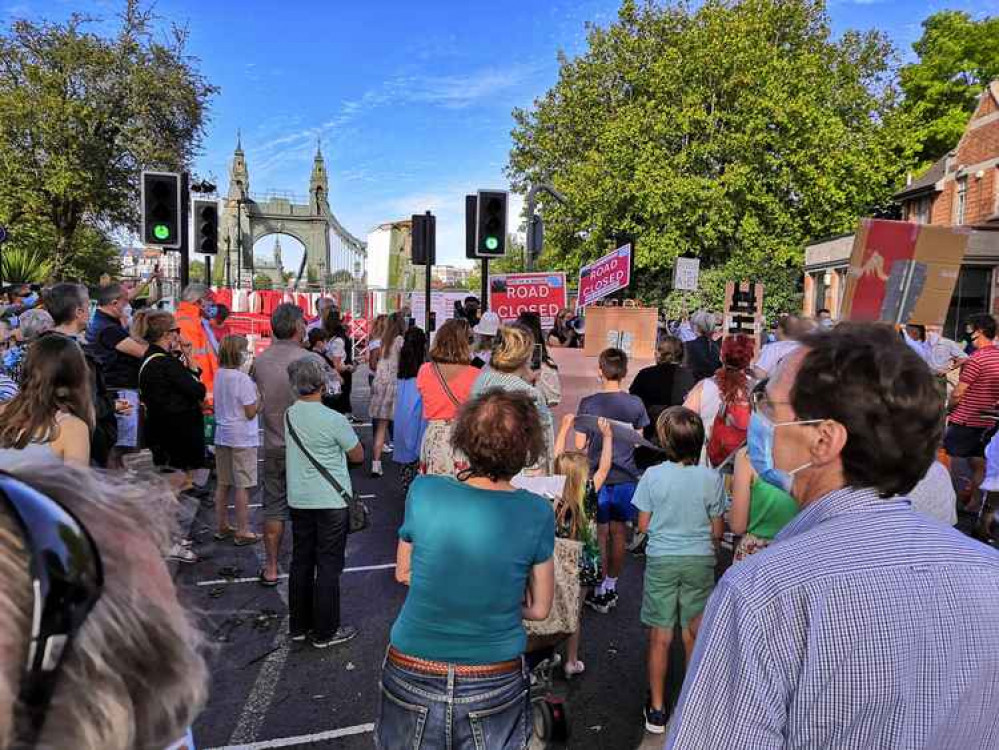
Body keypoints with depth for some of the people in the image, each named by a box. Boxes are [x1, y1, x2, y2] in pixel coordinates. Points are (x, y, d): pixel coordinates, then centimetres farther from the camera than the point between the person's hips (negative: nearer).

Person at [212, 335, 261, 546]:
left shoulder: (218, 375, 4)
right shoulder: (242, 379, -17)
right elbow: (251, 413, -15)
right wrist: (259, 395, -1)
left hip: (222, 435, 7)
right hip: (242, 438, -7)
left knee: (222, 483, 15)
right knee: (242, 486, 1)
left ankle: (221, 526, 26)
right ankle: (242, 532, 8)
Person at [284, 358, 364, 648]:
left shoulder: (289, 414, -1)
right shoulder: (334, 420, -19)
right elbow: (358, 456, -7)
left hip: (298, 501, 6)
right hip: (331, 502, -6)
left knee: (301, 562, 16)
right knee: (328, 567, 5)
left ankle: (299, 625, 29)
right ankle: (325, 632, 15)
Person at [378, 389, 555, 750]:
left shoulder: (423, 490, -15)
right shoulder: (538, 514, -15)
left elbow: (403, 574, 1)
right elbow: (539, 609, -4)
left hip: (411, 677, 1)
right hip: (494, 685, 0)